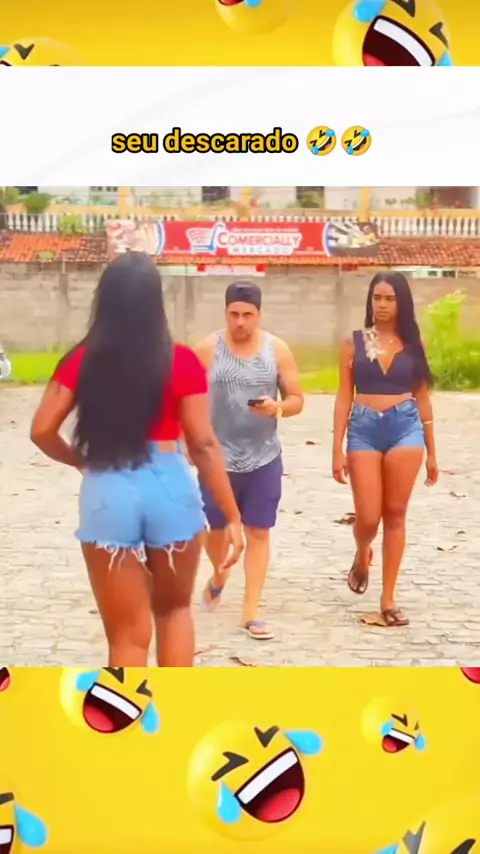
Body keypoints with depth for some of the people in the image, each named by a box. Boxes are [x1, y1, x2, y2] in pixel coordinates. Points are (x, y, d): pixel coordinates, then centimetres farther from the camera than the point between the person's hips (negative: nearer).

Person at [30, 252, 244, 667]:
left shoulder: (82, 361, 1)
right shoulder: (182, 362, -4)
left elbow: (42, 431, -1)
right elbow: (204, 445, -5)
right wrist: (232, 516, 0)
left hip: (106, 495, 1)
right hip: (170, 490, 0)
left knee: (128, 635, 10)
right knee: (175, 609, 25)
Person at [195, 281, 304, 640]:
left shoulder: (277, 349, -2)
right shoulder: (207, 349, -5)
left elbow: (297, 400, 2)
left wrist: (277, 407, -19)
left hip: (264, 458, 1)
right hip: (218, 457, 0)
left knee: (258, 533, 2)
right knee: (215, 528, 11)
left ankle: (251, 611, 10)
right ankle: (219, 575, 44)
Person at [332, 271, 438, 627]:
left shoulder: (413, 343, 6)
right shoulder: (354, 343, 3)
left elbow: (423, 398, 9)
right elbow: (344, 397, 3)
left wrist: (432, 451, 10)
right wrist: (337, 449, -2)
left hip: (406, 428, 1)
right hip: (364, 430, -1)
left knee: (395, 515, 3)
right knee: (368, 517, -2)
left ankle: (388, 599, 12)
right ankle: (362, 556, 35)